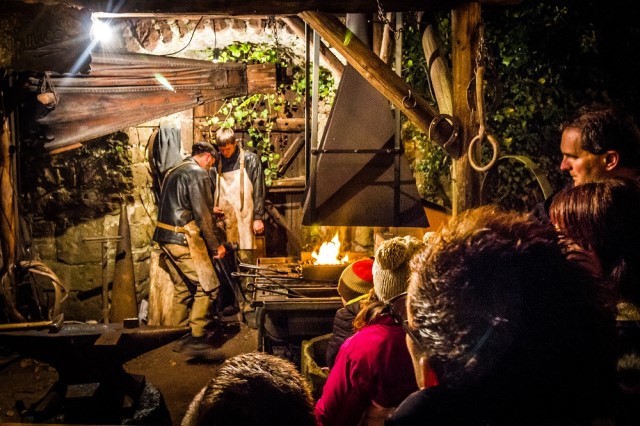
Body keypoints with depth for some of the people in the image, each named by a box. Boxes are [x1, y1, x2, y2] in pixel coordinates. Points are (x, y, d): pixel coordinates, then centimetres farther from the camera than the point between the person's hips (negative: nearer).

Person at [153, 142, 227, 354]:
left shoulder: (173, 172, 17)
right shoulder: (199, 174, -11)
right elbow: (203, 215, -14)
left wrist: (210, 210, 31)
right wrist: (216, 245, -7)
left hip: (166, 239, 9)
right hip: (185, 240, -9)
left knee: (182, 287, 19)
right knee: (207, 286, 1)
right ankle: (196, 337, 2)